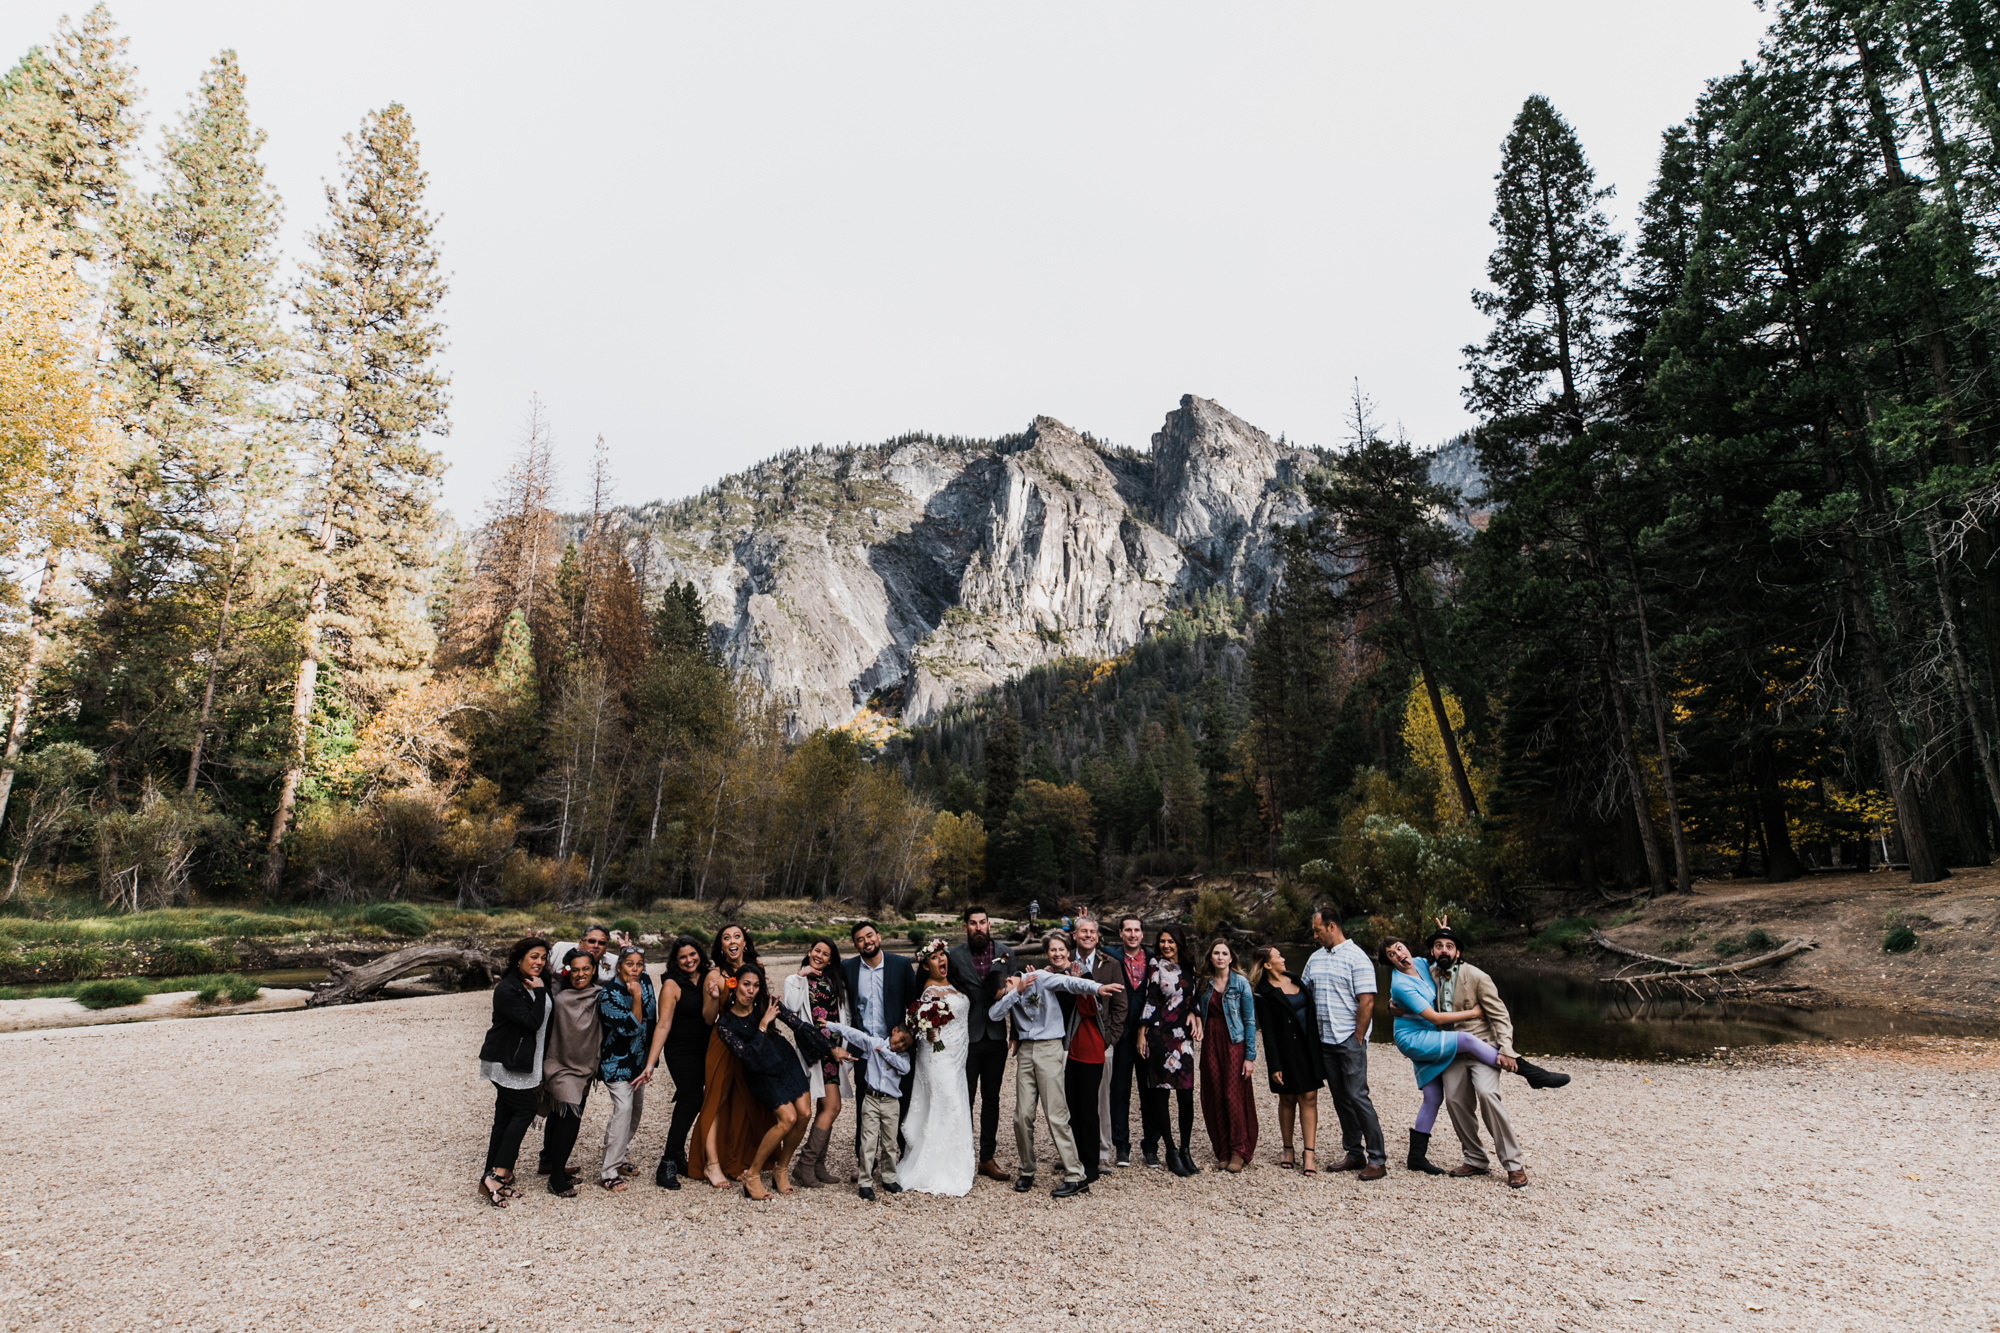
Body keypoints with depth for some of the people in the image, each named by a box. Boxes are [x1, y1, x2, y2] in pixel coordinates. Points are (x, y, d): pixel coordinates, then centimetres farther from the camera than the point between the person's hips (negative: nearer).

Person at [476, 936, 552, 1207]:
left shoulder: (537, 985, 8)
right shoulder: (507, 989, -18)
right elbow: (533, 1022, -23)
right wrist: (539, 992, -20)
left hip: (523, 1062, 8)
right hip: (506, 1061, -8)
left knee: (506, 1117, 10)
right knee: (525, 1111, -7)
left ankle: (493, 1178, 16)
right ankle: (497, 1174, -4)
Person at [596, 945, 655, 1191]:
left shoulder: (645, 982, -2)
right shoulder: (609, 994, -19)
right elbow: (631, 1027, -22)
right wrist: (636, 997, -27)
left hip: (639, 1060, 7)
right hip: (617, 1061, -7)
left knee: (636, 1109, 13)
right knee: (623, 1109, -17)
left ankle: (619, 1157, 29)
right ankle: (608, 1172, -12)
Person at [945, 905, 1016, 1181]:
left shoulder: (1006, 954, 3)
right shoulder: (955, 955, -4)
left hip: (996, 1037, 3)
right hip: (967, 1037, -2)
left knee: (991, 1099, 12)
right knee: (964, 1099, 4)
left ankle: (987, 1158, 23)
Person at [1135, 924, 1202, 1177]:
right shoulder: (1155, 965, 0)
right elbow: (1149, 1000, -3)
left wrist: (1194, 1016, 0)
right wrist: (1141, 1033, -5)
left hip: (1182, 1036, 4)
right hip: (1160, 1035, -4)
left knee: (1186, 1096, 1)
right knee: (1160, 1094, 0)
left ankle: (1185, 1150, 13)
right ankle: (1171, 1152, 10)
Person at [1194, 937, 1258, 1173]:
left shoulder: (1241, 983, -4)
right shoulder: (1203, 983, 6)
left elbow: (1250, 1020, -4)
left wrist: (1250, 1056, -7)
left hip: (1234, 1044, -3)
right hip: (1210, 1044, 3)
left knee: (1234, 1096, -6)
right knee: (1215, 1098, 4)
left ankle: (1239, 1151, 7)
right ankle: (1223, 1151, 15)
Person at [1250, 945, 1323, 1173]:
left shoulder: (1295, 980, 10)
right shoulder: (1265, 994, -8)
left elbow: (1312, 1012, 16)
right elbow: (1268, 1032, -9)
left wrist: (1319, 1049, 13)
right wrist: (1274, 1065, -13)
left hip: (1309, 1047, 5)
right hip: (1285, 1051, -5)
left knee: (1309, 1098, -1)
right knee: (1287, 1099, 6)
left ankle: (1309, 1154, -1)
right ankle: (1288, 1150, 20)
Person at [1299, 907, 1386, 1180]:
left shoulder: (1356, 957, -9)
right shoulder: (1315, 958, 12)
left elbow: (1367, 1001, -13)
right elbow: (1303, 993, 18)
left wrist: (1357, 1038, -13)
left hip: (1350, 1039, -7)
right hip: (1324, 1040, 7)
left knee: (1357, 1096, -8)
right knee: (1340, 1098, 10)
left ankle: (1377, 1159, -1)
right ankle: (1354, 1154, 19)